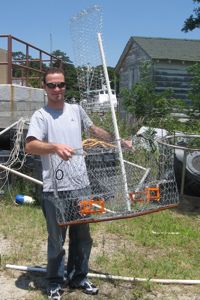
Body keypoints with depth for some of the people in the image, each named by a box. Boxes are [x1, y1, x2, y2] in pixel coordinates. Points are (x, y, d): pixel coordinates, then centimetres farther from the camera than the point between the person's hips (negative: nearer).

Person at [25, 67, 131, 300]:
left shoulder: (76, 110, 10)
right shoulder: (40, 116, -8)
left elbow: (94, 129, 28)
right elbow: (30, 146, -24)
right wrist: (55, 146, -40)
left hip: (81, 186, 5)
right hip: (54, 190, -5)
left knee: (82, 237, 17)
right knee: (57, 239, 8)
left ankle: (79, 277, 35)